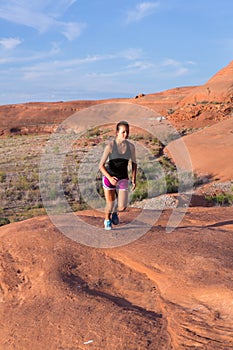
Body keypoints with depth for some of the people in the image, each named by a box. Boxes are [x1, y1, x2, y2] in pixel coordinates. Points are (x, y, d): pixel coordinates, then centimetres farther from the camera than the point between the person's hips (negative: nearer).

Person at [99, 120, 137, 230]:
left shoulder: (131, 146, -7)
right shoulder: (110, 146, -17)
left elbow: (134, 163, 8)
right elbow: (101, 165, -15)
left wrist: (134, 179, 0)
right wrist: (109, 178, -29)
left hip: (123, 179, 2)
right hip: (109, 177, -2)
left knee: (122, 207, -5)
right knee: (110, 205, 3)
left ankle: (114, 212, 33)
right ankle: (107, 220, 38)